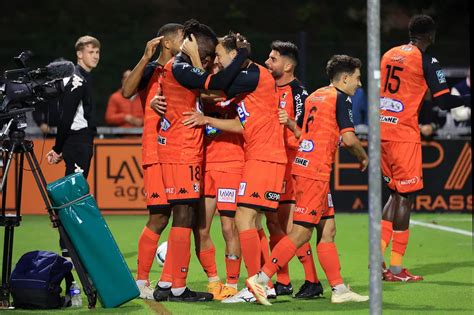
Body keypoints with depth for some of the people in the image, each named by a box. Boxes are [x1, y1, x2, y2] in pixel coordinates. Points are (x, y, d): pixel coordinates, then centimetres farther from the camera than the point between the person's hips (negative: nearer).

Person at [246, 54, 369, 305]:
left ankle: (339, 289, 13)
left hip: (302, 164, 9)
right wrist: (363, 156, 3)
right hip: (316, 171, -9)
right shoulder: (340, 98, -6)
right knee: (301, 233, -9)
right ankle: (260, 279, -12)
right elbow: (348, 139, -13)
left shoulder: (314, 96, 18)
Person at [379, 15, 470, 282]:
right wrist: (468, 99, 1)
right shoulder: (426, 61, -8)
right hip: (403, 133, -7)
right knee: (405, 197, -1)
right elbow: (444, 100, -13)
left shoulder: (389, 55, 13)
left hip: (381, 130, 7)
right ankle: (396, 269, -2)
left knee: (397, 194, 17)